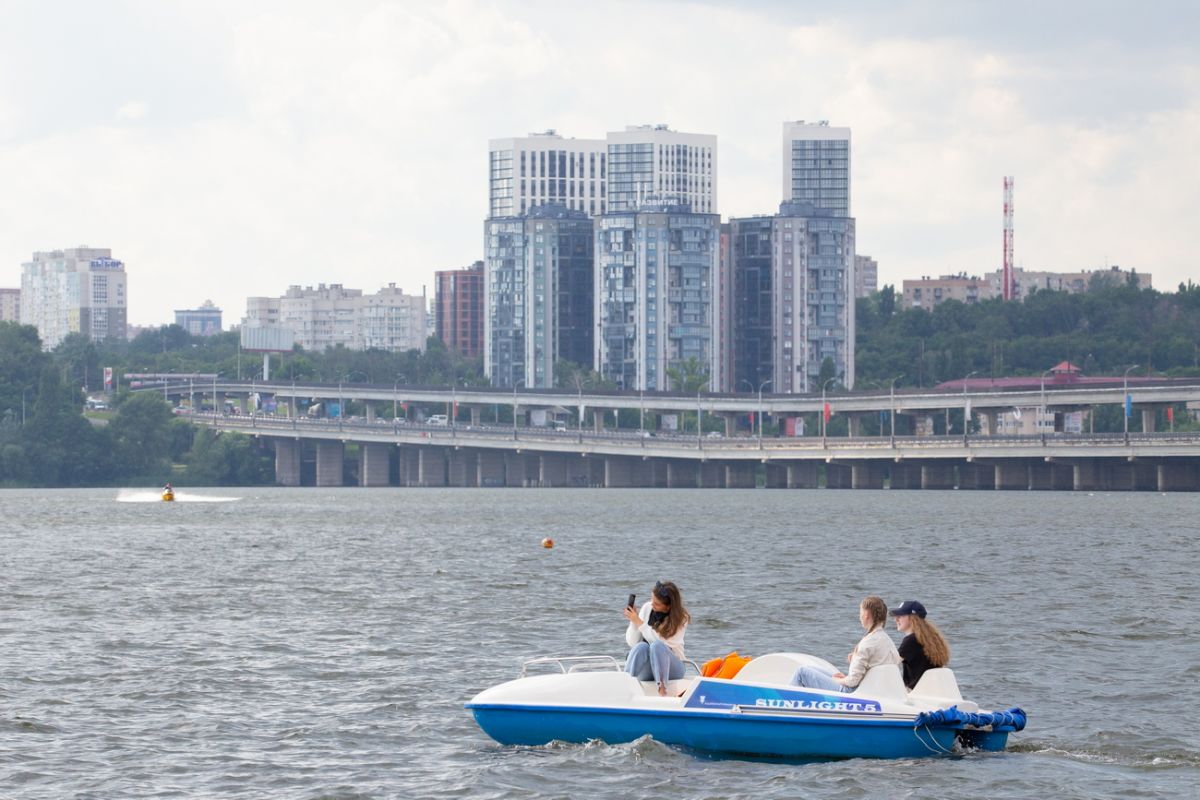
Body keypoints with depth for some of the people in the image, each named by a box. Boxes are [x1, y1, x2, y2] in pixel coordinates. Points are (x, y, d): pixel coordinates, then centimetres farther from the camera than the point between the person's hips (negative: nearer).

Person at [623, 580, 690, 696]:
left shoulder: (681, 618, -9)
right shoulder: (647, 608, 1)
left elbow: (661, 642, -19)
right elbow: (632, 642, 1)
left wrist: (639, 622, -18)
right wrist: (633, 622, -16)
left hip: (671, 667, -3)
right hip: (646, 670, 3)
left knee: (657, 645, -33)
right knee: (641, 647, -31)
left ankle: (663, 690, -43)